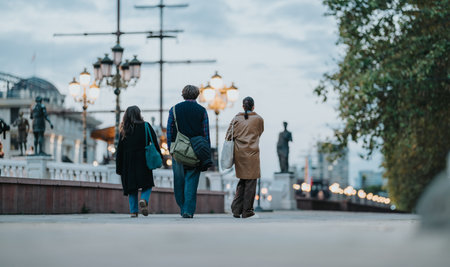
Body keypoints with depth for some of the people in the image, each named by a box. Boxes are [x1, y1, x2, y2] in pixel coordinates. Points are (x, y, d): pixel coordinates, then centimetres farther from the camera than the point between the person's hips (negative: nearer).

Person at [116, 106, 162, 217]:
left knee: (132, 188, 7)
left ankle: (133, 211, 1)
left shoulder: (124, 131, 5)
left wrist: (119, 168, 9)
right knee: (147, 184, 6)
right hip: (143, 162, -2)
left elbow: (119, 150, 5)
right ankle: (144, 200, -22)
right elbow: (154, 142, -3)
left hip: (128, 164, 2)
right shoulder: (146, 126, -1)